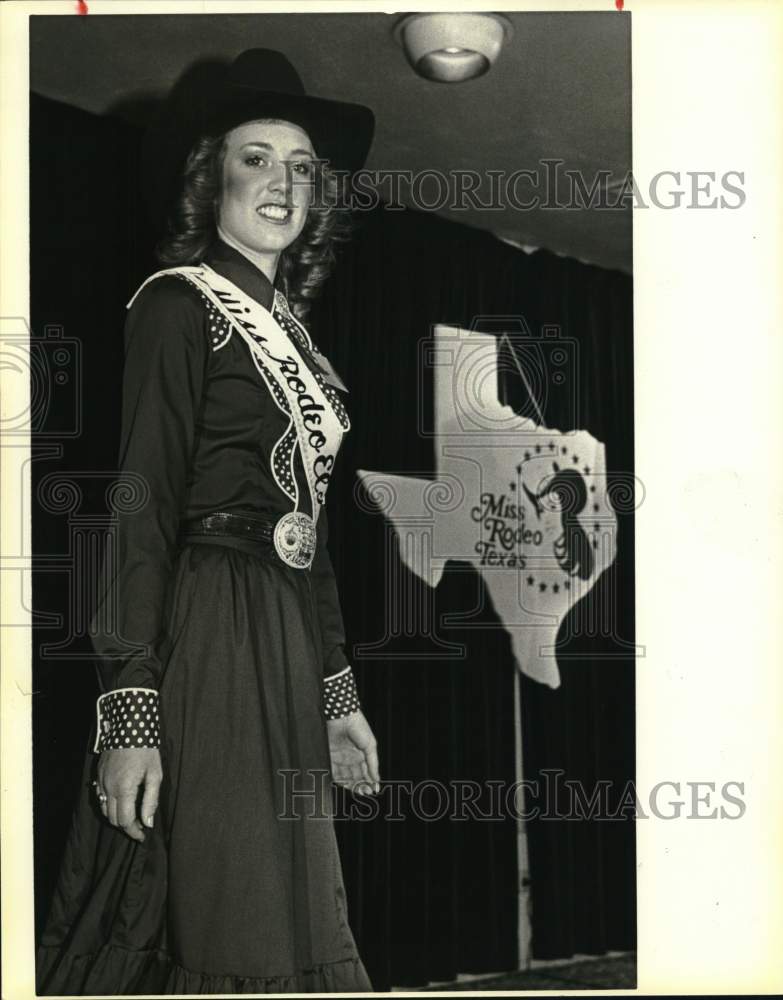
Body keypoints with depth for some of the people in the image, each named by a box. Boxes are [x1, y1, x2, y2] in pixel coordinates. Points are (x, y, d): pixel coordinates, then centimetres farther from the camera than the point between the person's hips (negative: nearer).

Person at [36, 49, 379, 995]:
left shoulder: (289, 327, 18)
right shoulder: (180, 304, -6)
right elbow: (142, 507, -14)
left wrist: (338, 695, 20)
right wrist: (130, 710, -21)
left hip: (285, 653, 8)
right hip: (204, 641, -8)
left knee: (293, 924, 9)